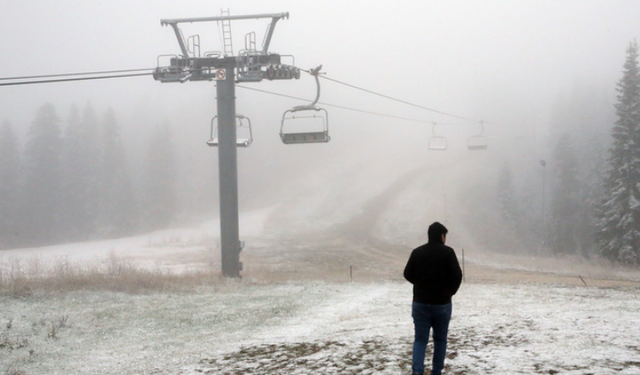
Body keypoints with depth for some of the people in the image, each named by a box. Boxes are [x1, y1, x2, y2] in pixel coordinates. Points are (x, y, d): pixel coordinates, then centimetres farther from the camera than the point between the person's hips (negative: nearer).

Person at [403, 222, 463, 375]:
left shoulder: (417, 252, 1)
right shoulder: (448, 252, -8)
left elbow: (408, 274, 5)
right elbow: (457, 275, -12)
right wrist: (450, 291, 6)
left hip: (420, 303, 2)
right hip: (442, 303, -2)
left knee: (420, 340, 3)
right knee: (440, 340, 14)